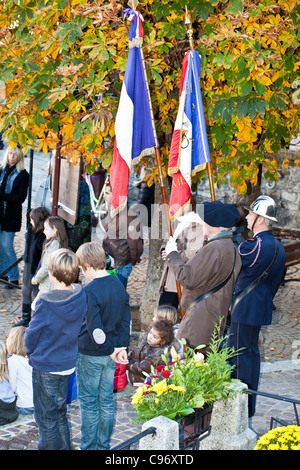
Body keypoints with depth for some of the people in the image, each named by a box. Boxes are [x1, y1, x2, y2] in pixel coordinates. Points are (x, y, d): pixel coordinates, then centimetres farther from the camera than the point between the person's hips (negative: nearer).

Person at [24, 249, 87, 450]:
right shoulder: (81, 296, -11)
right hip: (68, 363, 6)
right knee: (60, 413, 24)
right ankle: (65, 447, 34)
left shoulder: (46, 303, -26)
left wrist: (30, 352, 7)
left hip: (46, 367, -6)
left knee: (46, 417, 11)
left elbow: (32, 334, -14)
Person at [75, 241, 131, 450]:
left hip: (90, 354, -7)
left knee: (88, 402, 7)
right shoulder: (119, 285, 3)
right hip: (110, 355, 7)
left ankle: (89, 446, 16)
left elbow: (94, 328, -24)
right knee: (106, 400, 15)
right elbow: (126, 320, 4)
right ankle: (104, 445, 25)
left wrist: (110, 351, -14)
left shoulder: (90, 291, -21)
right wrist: (121, 347, 2)